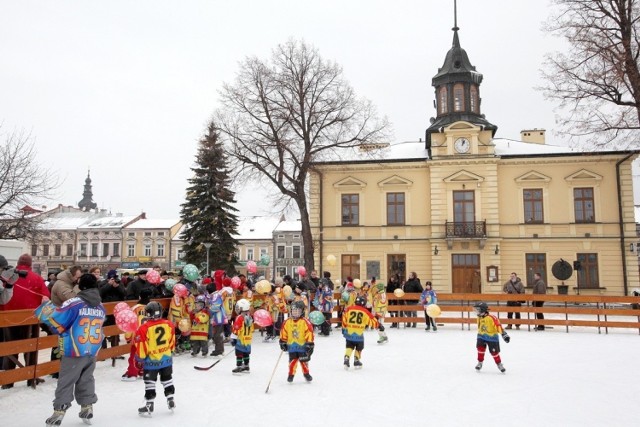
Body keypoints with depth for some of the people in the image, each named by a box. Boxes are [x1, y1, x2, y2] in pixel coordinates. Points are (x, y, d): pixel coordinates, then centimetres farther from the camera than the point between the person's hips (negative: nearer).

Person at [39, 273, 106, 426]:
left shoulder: (75, 303, -15)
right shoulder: (101, 307, 4)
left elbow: (56, 319, -12)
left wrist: (46, 308, 7)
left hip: (75, 350, -5)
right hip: (93, 350, 5)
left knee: (66, 381, 6)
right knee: (86, 379, 20)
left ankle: (59, 412, 7)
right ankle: (87, 407, 25)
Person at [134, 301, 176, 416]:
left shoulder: (144, 329, -20)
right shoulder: (169, 325, -7)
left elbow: (141, 347, -13)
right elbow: (172, 342, 5)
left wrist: (140, 358, 5)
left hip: (151, 361, -4)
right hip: (166, 359, 4)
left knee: (150, 383, 9)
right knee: (167, 379, 20)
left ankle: (149, 406, 13)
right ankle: (171, 401, 26)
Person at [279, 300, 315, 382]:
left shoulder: (305, 322, -12)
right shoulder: (287, 322, -2)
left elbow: (309, 333, -10)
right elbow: (283, 332, 8)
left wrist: (310, 344, -11)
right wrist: (283, 342, 8)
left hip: (302, 345, -2)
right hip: (291, 345, 2)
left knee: (304, 361, 8)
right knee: (292, 360, 3)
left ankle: (306, 373, 27)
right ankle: (291, 374, 19)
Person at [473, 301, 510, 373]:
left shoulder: (491, 318, -24)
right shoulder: (479, 318, -1)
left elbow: (498, 326, -25)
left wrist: (504, 335, -28)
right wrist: (479, 335, 25)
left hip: (492, 337, -5)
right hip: (482, 336, 5)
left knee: (494, 352, 0)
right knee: (480, 348, -11)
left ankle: (499, 364, 22)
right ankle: (480, 362, 5)